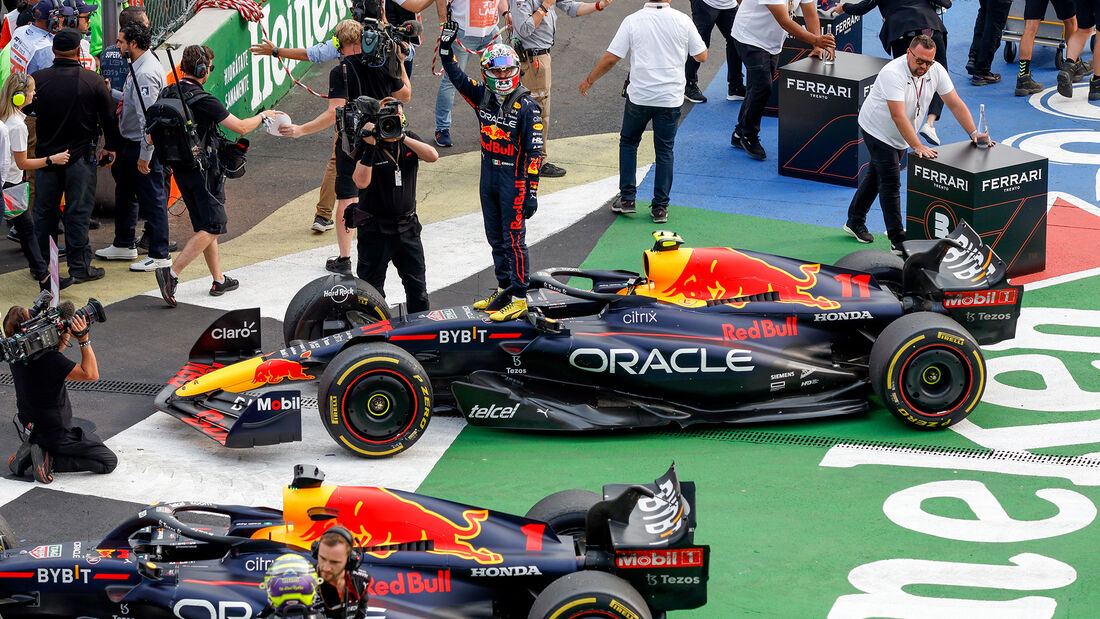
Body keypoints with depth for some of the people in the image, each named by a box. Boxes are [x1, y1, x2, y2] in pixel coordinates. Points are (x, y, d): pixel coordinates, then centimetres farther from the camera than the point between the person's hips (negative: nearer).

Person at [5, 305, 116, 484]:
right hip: (55, 434, -8)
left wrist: (65, 337, -6)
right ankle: (48, 460, -8)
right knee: (109, 462, 2)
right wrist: (84, 339, -25)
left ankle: (26, 456, 12)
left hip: (28, 429, 8)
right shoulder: (48, 360, -31)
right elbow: (91, 375, -22)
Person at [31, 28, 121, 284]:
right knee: (78, 213, 3)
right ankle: (79, 267, 6)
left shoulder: (38, 79, -5)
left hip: (46, 155, 2)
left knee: (44, 211, 12)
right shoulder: (93, 81, -9)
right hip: (80, 157, -2)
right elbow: (109, 116, -1)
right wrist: (111, 146, 15)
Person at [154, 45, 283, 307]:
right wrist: (262, 116, 4)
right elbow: (240, 127, -14)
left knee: (205, 225, 17)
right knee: (212, 228, -3)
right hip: (203, 169, -8)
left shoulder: (167, 94, 2)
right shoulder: (202, 100, -20)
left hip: (180, 169, 8)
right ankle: (172, 273, -15)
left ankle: (219, 280, 22)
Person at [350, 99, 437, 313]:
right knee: (372, 288, 3)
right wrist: (369, 147, -30)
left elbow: (432, 156, -15)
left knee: (417, 287, 12)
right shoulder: (367, 147, -10)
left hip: (407, 226, 4)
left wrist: (402, 137, -24)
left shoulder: (409, 140, 4)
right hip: (375, 229, -4)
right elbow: (361, 182, -25)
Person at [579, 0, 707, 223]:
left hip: (639, 95, -1)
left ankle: (627, 198, 15)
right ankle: (660, 207, 9)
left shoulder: (633, 21, -8)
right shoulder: (683, 20, -5)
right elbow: (702, 56, 3)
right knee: (665, 150, 10)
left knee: (628, 142, 19)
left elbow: (610, 58, -8)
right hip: (671, 96, 1)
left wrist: (589, 80, 7)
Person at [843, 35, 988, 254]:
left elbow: (955, 105, -8)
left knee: (876, 176, 20)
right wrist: (918, 147, -46)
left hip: (900, 137, 7)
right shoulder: (893, 74, -33)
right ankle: (898, 241, -6)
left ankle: (855, 222, 37)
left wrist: (974, 133, -18)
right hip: (877, 130, -7)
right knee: (890, 183, -9)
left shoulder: (936, 71, -13)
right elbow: (898, 116, -39)